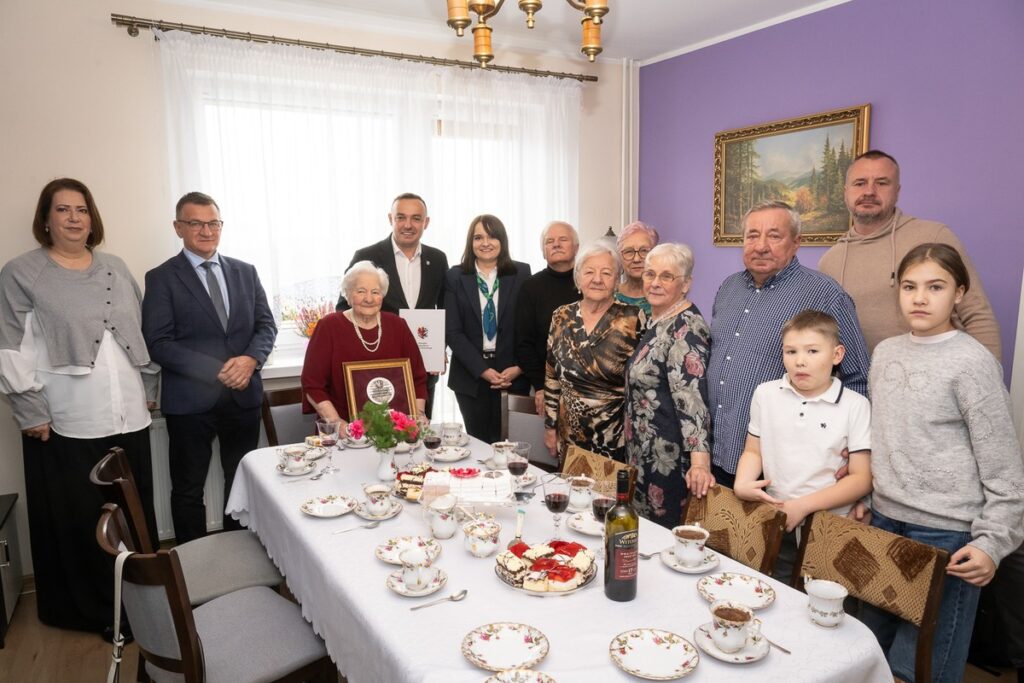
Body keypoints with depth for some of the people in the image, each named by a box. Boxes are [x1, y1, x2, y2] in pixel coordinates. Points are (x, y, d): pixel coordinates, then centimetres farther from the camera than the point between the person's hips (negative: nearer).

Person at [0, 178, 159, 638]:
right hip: (66, 425, -4)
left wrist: (150, 386, 12)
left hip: (128, 417, 4)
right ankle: (94, 610, 23)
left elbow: (143, 330, 15)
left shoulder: (115, 268, 12)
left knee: (136, 512, 10)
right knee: (79, 521, 6)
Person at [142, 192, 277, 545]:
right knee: (188, 489, 10)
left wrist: (251, 359, -14)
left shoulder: (245, 272, 9)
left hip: (244, 396, 4)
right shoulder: (161, 278, -3)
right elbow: (159, 343, -10)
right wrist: (218, 371, -18)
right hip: (190, 400, -3)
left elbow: (266, 324, 7)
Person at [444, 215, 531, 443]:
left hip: (512, 374, 0)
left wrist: (519, 367, -9)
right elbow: (452, 331, -3)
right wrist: (482, 370, -10)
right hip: (471, 374, 1)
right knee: (478, 442, 7)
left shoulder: (521, 274, 2)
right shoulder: (455, 277, 2)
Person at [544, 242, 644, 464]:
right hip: (570, 435, 3)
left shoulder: (632, 319, -9)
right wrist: (550, 427, 8)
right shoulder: (562, 317, 0)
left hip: (616, 436, -3)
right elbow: (552, 378, 7)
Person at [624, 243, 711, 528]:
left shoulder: (686, 327, -18)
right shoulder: (655, 321, 10)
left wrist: (700, 460, -35)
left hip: (669, 456, -9)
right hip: (644, 452, 9)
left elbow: (692, 396, -28)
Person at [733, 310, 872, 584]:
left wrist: (802, 506, -15)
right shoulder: (765, 394, 2)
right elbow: (753, 451, 10)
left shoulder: (855, 406, -7)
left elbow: (861, 478, -8)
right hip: (775, 524, 2)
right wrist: (742, 484, -10)